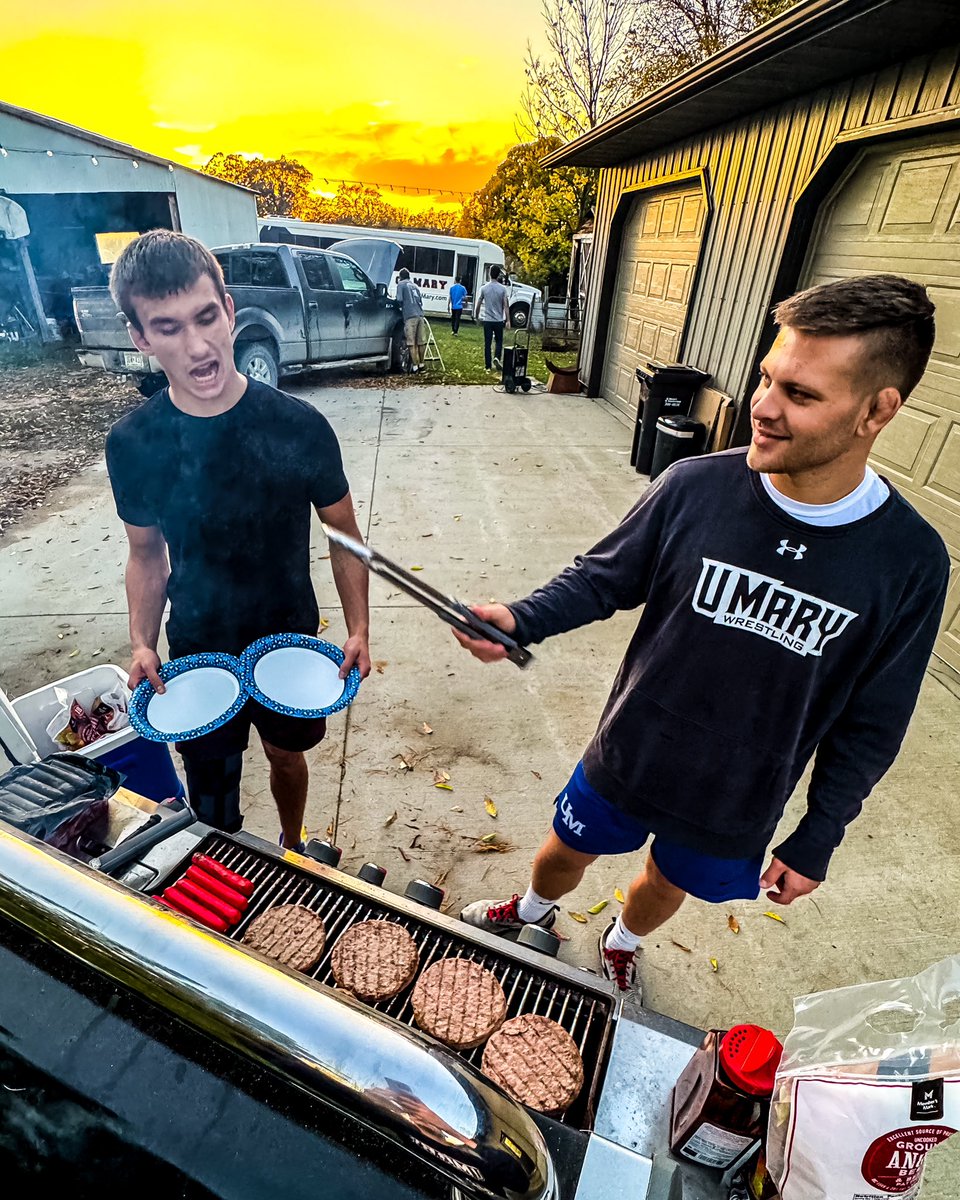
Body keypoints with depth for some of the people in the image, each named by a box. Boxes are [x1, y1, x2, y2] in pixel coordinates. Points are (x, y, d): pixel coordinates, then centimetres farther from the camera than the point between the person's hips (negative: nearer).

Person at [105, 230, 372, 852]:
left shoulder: (299, 425, -18)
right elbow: (146, 552, 2)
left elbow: (344, 534, -8)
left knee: (287, 752, 23)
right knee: (211, 792, 15)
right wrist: (143, 643, -9)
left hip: (291, 640, 0)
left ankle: (291, 847, 55)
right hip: (195, 653, 1)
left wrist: (359, 628, -14)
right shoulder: (132, 442, -12)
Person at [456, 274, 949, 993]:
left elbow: (870, 725, -7)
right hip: (627, 763, 0)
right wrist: (524, 622, -25)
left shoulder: (911, 562, -18)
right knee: (565, 853, 24)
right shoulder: (696, 487, -22)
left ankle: (622, 942, 65)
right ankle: (533, 909, 62)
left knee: (668, 884, 29)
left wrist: (818, 841, -1)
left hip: (737, 805, 1)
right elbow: (604, 578, -8)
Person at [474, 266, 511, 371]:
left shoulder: (484, 288, -2)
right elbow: (506, 306, -7)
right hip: (499, 320, -1)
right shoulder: (503, 289, -5)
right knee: (499, 341, 14)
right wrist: (508, 320, -4)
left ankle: (488, 366, 6)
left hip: (487, 320, 1)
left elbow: (477, 304, 0)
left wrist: (476, 317, 13)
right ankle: (497, 357, -11)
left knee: (487, 343, 6)